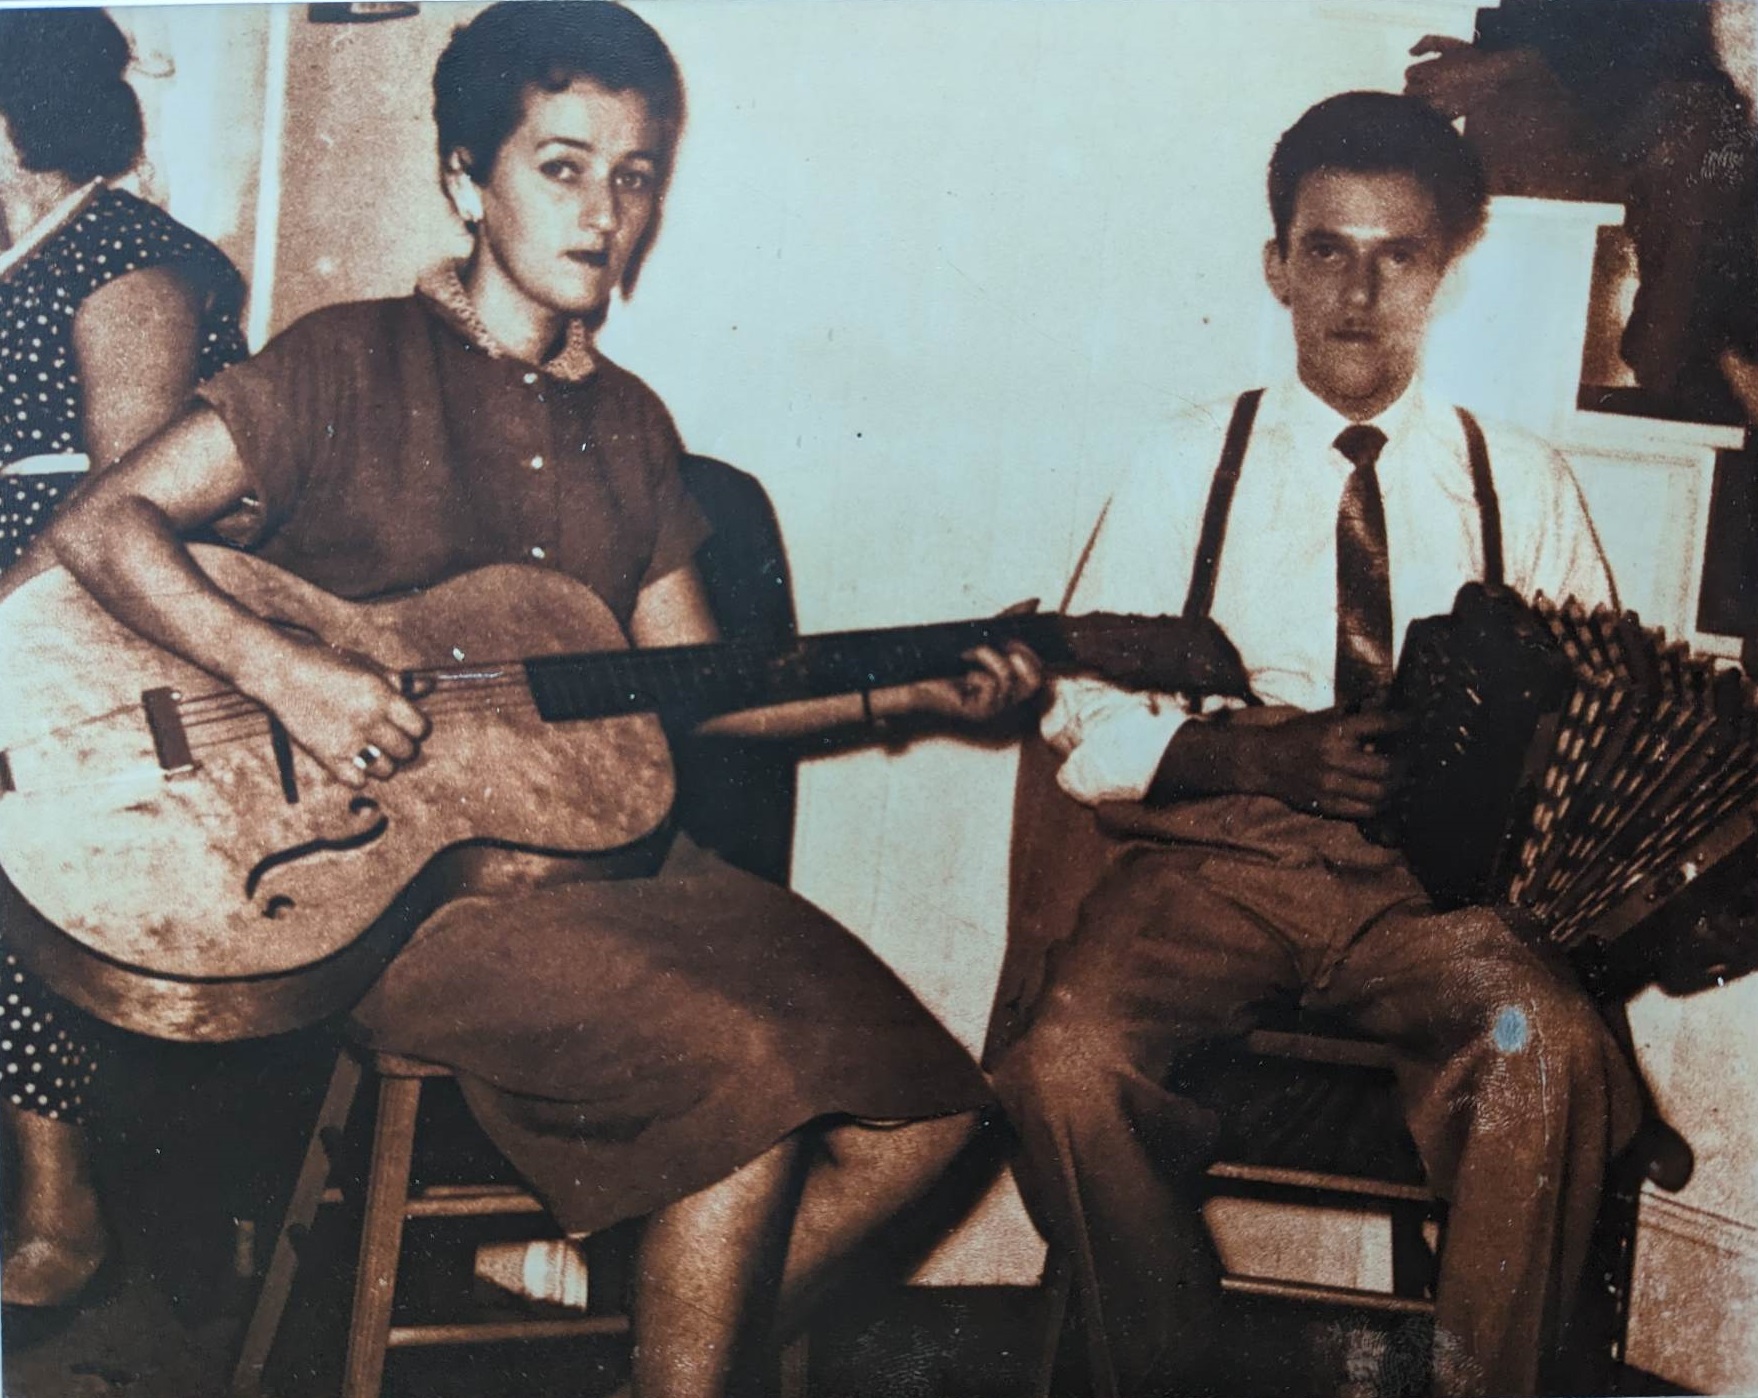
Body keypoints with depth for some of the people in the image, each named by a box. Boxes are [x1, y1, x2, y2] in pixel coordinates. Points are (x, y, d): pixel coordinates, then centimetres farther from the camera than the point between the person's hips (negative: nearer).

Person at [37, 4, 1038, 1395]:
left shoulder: (629, 423, 15)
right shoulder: (354, 363, -3)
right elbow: (104, 525, -9)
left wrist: (919, 689, 8)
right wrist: (282, 670, -25)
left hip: (599, 851, 7)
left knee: (916, 1113, -7)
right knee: (757, 1069, -27)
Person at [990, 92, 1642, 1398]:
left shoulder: (1525, 485, 12)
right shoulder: (1191, 465, 10)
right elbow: (1087, 719, 4)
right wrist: (1262, 756, -13)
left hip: (1434, 884, 0)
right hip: (1217, 855, 0)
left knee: (1551, 1046, -33)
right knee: (1067, 1068, -29)